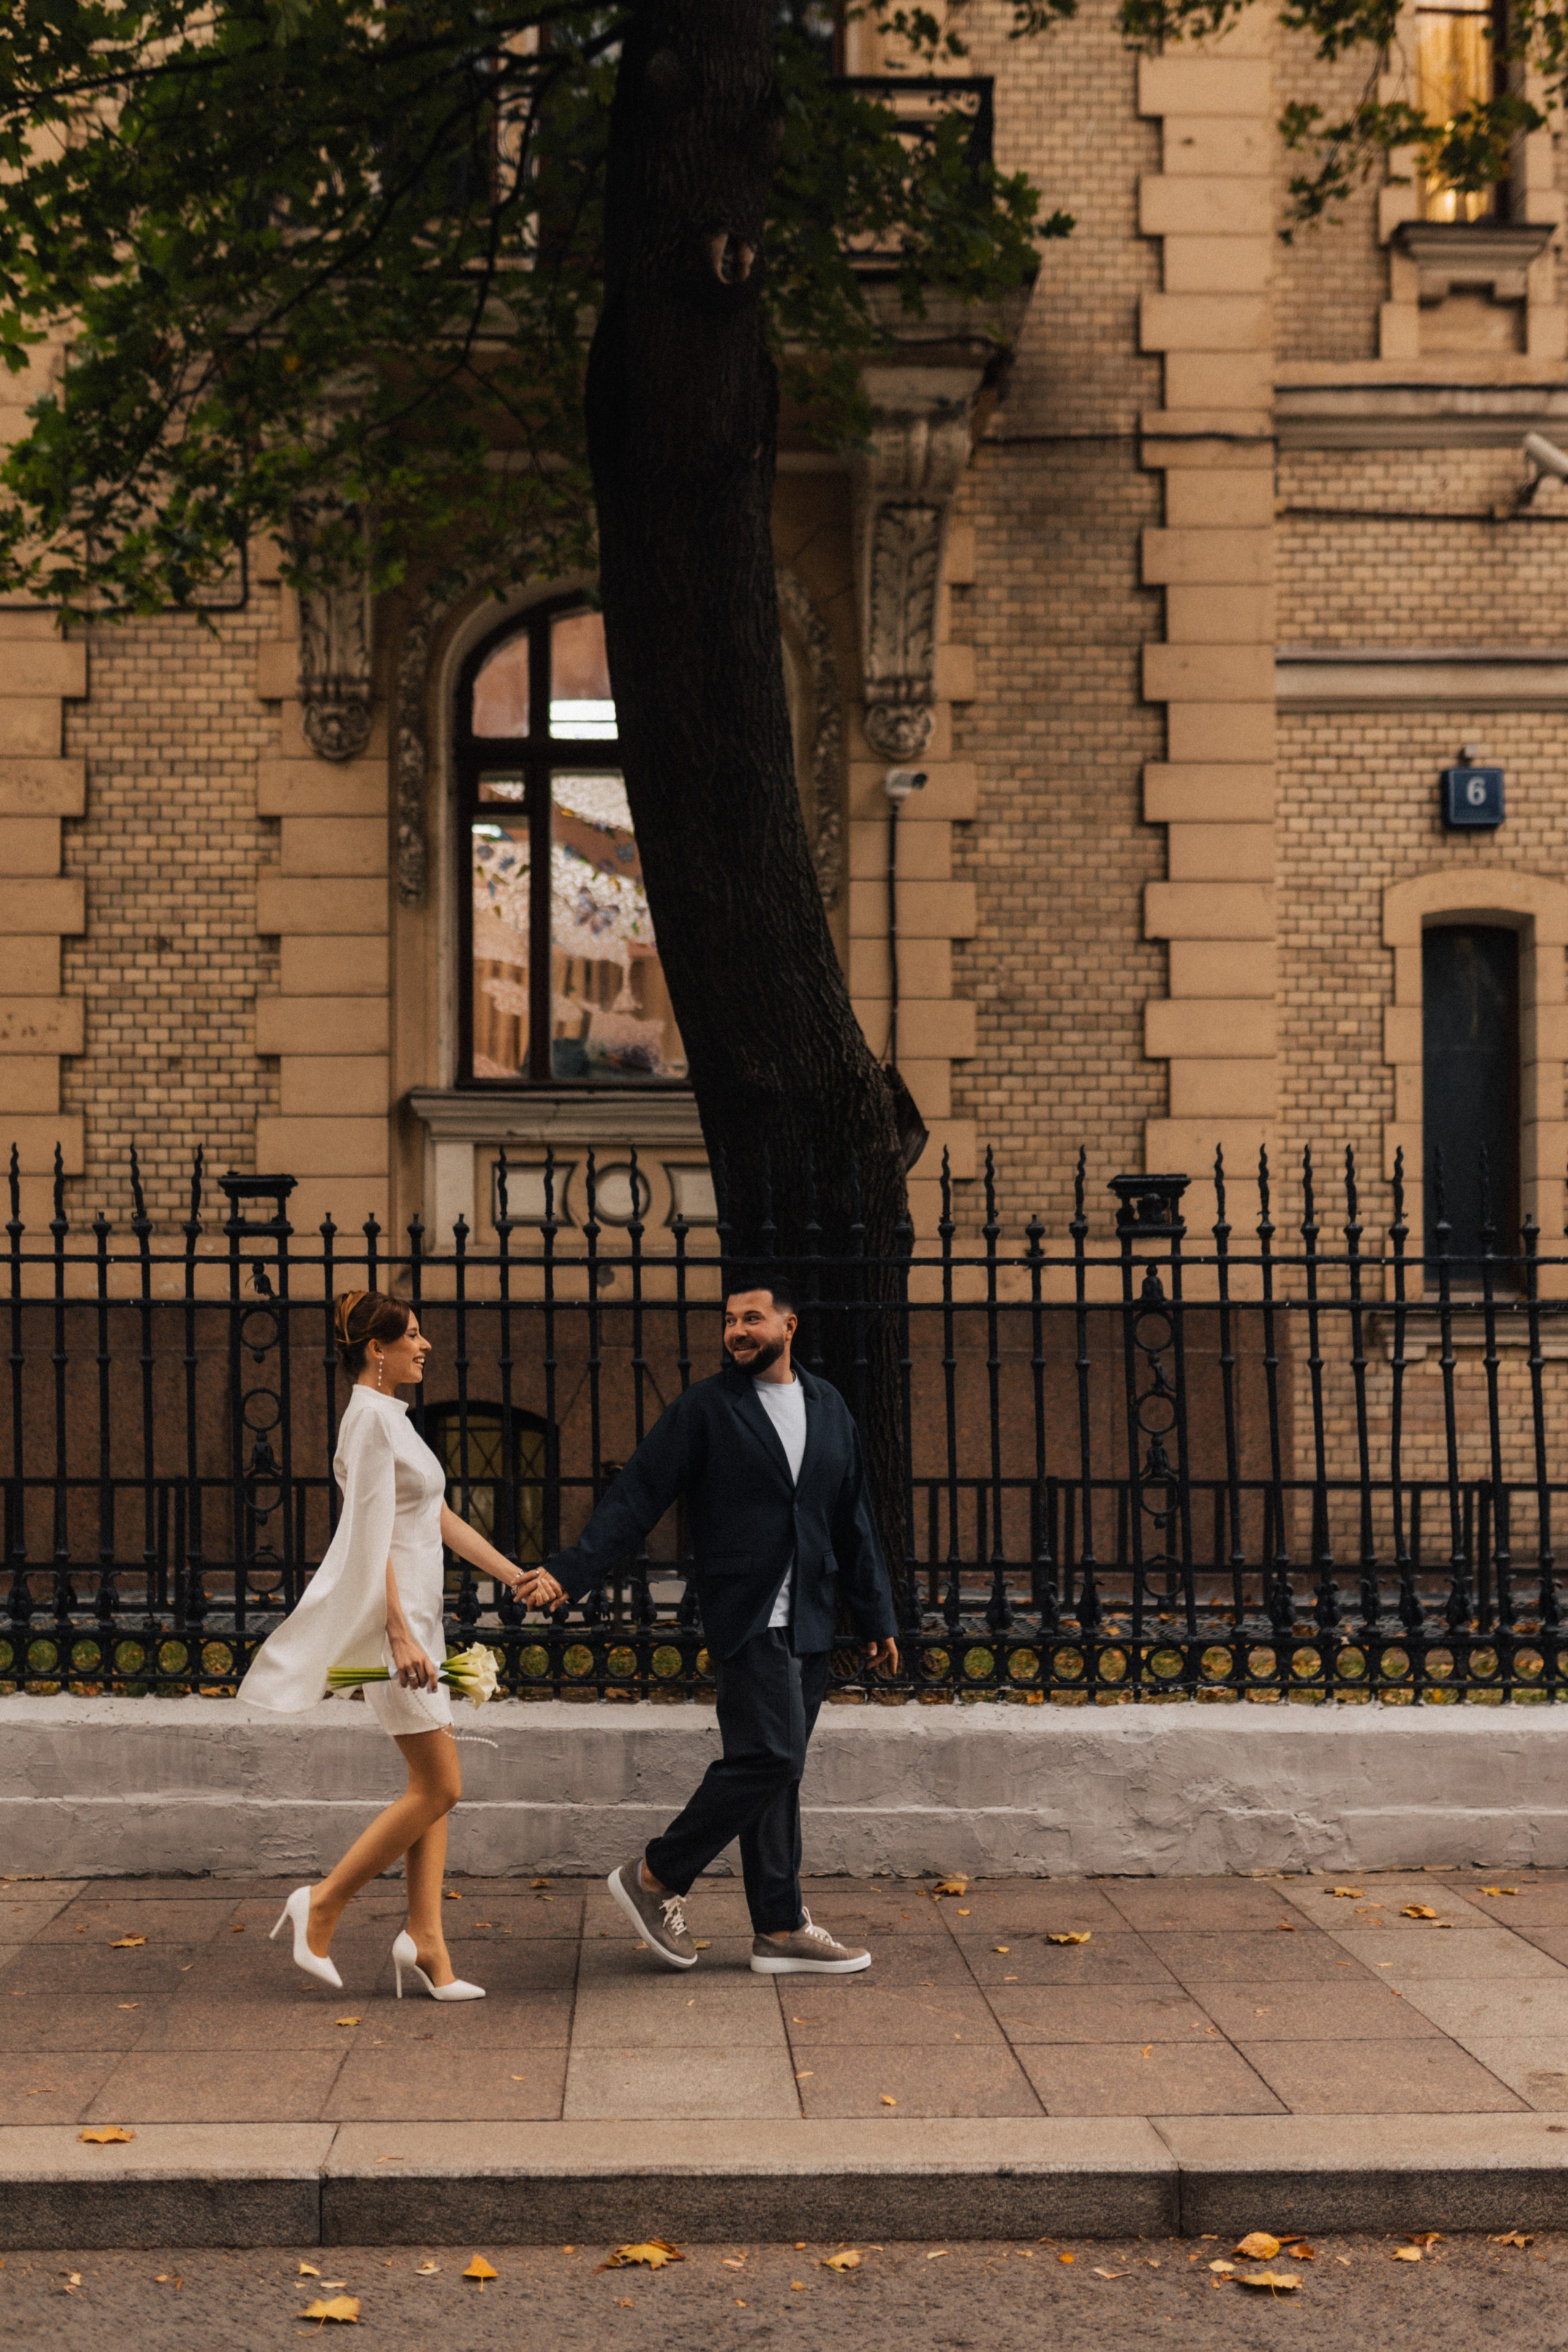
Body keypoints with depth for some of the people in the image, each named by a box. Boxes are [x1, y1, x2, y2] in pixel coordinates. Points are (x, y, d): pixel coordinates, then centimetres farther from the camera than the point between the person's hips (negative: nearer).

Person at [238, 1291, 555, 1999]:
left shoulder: (393, 1418, 17)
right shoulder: (370, 1416, -13)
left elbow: (440, 1519, 21)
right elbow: (372, 1537, -19)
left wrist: (512, 1574, 14)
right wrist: (399, 1635, -23)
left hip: (413, 1616, 10)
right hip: (387, 1619, -10)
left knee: (433, 1788, 8)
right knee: (439, 1786, -7)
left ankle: (424, 1939, 10)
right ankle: (322, 1903, 3)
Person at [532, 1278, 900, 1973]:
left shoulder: (828, 1408, 13)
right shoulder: (705, 1408, -2)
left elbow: (853, 1521, 19)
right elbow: (636, 1497, -6)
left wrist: (875, 1618, 18)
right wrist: (570, 1572, -16)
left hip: (810, 1625, 6)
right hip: (746, 1618, -5)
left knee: (776, 1769, 8)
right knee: (770, 1756, -15)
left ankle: (780, 1931, 12)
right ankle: (655, 1878, -1)